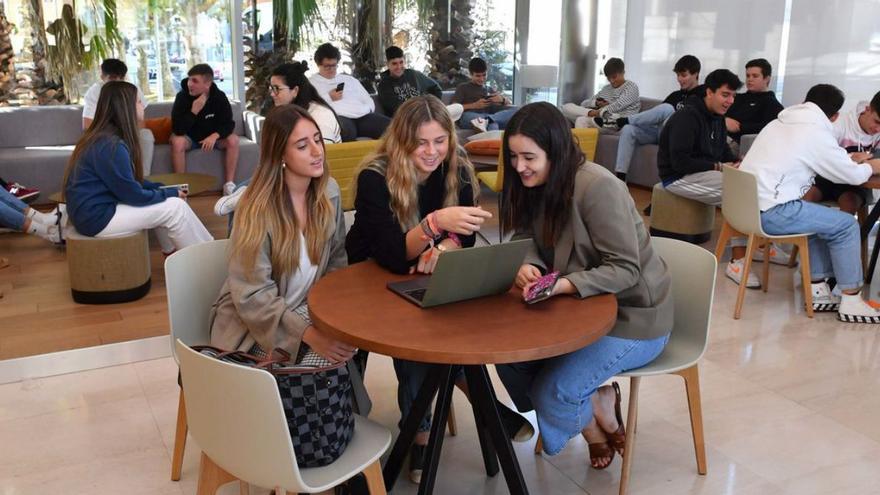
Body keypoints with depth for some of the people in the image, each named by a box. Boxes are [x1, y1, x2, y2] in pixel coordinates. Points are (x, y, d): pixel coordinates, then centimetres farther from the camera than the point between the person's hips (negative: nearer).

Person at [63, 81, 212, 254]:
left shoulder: (103, 137, 8)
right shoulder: (111, 146, -23)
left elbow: (128, 181, 16)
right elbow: (134, 195, -18)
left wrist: (160, 187, 5)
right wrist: (171, 193, -4)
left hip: (99, 207, 10)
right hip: (98, 218, -10)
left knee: (166, 202, 15)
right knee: (175, 206, -10)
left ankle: (173, 251, 20)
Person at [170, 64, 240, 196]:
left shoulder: (220, 97, -17)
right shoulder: (182, 96, -22)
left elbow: (228, 124, -16)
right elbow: (177, 129, -28)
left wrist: (215, 136, -35)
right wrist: (194, 111, -39)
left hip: (212, 137, 2)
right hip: (190, 138, -1)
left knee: (233, 140, -25)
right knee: (177, 141, -33)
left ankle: (229, 184, -19)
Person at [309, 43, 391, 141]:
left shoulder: (350, 79, 33)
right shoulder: (311, 83, 17)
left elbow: (369, 102, 29)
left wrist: (365, 111, 7)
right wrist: (329, 98, 0)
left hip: (363, 116, 5)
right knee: (346, 131, -44)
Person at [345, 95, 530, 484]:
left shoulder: (457, 170, -11)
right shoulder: (375, 177, -24)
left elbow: (465, 237, -7)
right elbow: (393, 257, -31)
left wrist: (442, 249, -30)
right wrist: (435, 222, -49)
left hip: (427, 279, 4)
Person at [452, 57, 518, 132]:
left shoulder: (490, 90, 32)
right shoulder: (463, 88, 22)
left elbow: (509, 103, 27)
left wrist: (502, 99, 4)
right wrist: (474, 105, -5)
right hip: (470, 119, -4)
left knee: (516, 110, -23)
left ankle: (487, 120, -48)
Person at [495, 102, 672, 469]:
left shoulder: (597, 187, -25)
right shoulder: (536, 185, 0)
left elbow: (625, 269, -25)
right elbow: (527, 242, 1)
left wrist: (564, 285, -39)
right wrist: (527, 267, -23)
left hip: (632, 317, -8)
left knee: (552, 393, -20)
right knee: (510, 356, -9)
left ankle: (598, 414, 16)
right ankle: (594, 412, 12)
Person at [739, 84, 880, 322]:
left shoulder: (780, 123, 15)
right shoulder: (817, 134, -8)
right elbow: (853, 176, 2)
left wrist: (849, 160, 32)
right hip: (770, 213, -8)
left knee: (821, 218, 24)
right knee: (846, 225, 4)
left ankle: (818, 290, 23)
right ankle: (851, 303, 12)